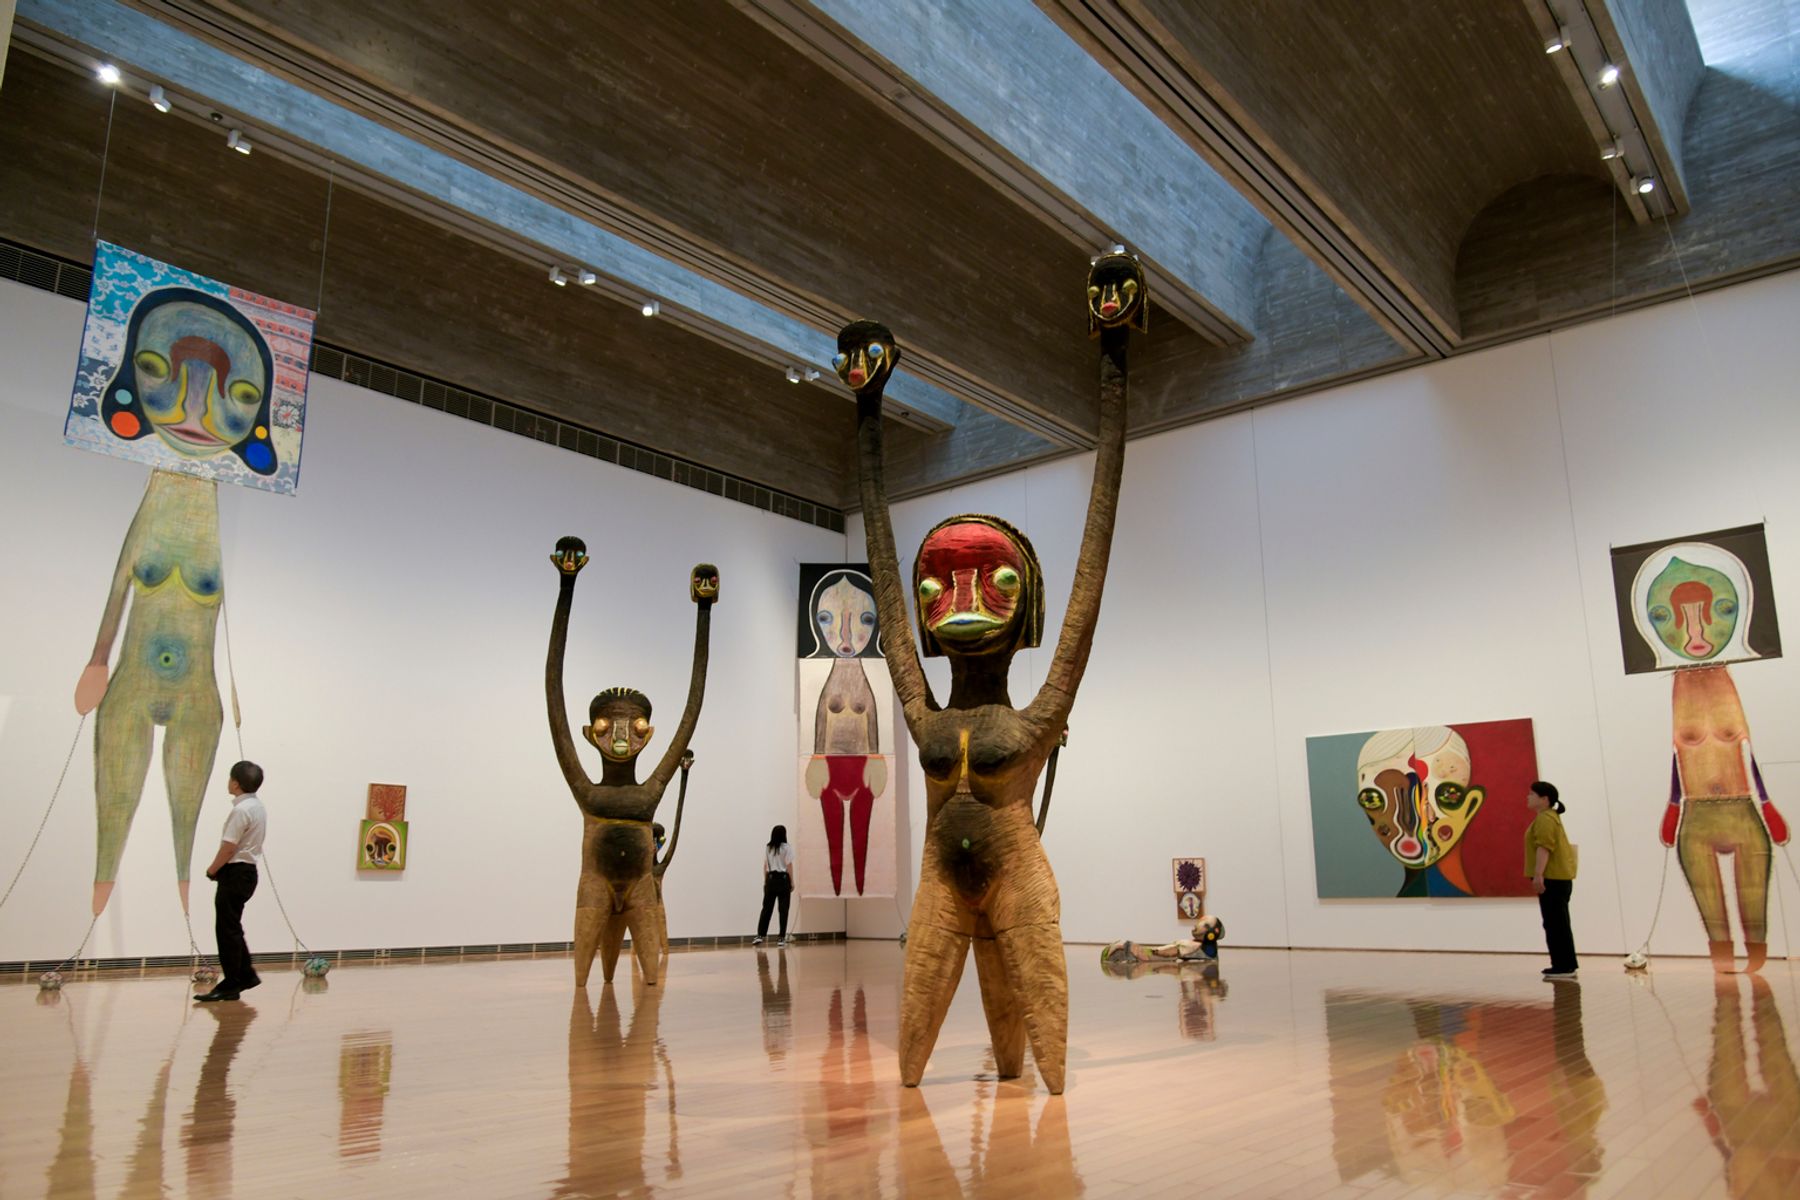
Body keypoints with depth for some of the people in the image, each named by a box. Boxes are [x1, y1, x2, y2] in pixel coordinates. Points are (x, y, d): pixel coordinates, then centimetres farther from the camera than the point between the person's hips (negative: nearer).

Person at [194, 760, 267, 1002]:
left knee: (228, 930, -3)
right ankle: (246, 975, 22)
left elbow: (228, 847, -20)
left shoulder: (241, 810, -19)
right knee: (231, 928, 18)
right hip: (247, 870, 10)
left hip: (236, 873, -10)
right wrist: (220, 869, 13)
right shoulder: (257, 805, 12)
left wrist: (212, 870, -4)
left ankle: (230, 985, 2)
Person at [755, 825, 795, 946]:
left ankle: (760, 935, 0)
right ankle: (782, 938, 2)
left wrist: (765, 882, 15)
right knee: (783, 909, 2)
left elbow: (765, 866, 9)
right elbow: (789, 866, -6)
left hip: (771, 879, 4)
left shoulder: (767, 848, 7)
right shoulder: (787, 848, -5)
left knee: (766, 908, 7)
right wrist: (792, 882, 0)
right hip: (783, 879, -4)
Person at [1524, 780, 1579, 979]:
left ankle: (1564, 967, -7)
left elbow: (1544, 847, -24)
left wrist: (1538, 875, -28)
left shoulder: (1545, 819, -14)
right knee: (1557, 923, 14)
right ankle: (1565, 965, 18)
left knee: (1555, 924, -8)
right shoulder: (1549, 816, 21)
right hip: (1557, 876, 11)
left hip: (1552, 877, -11)